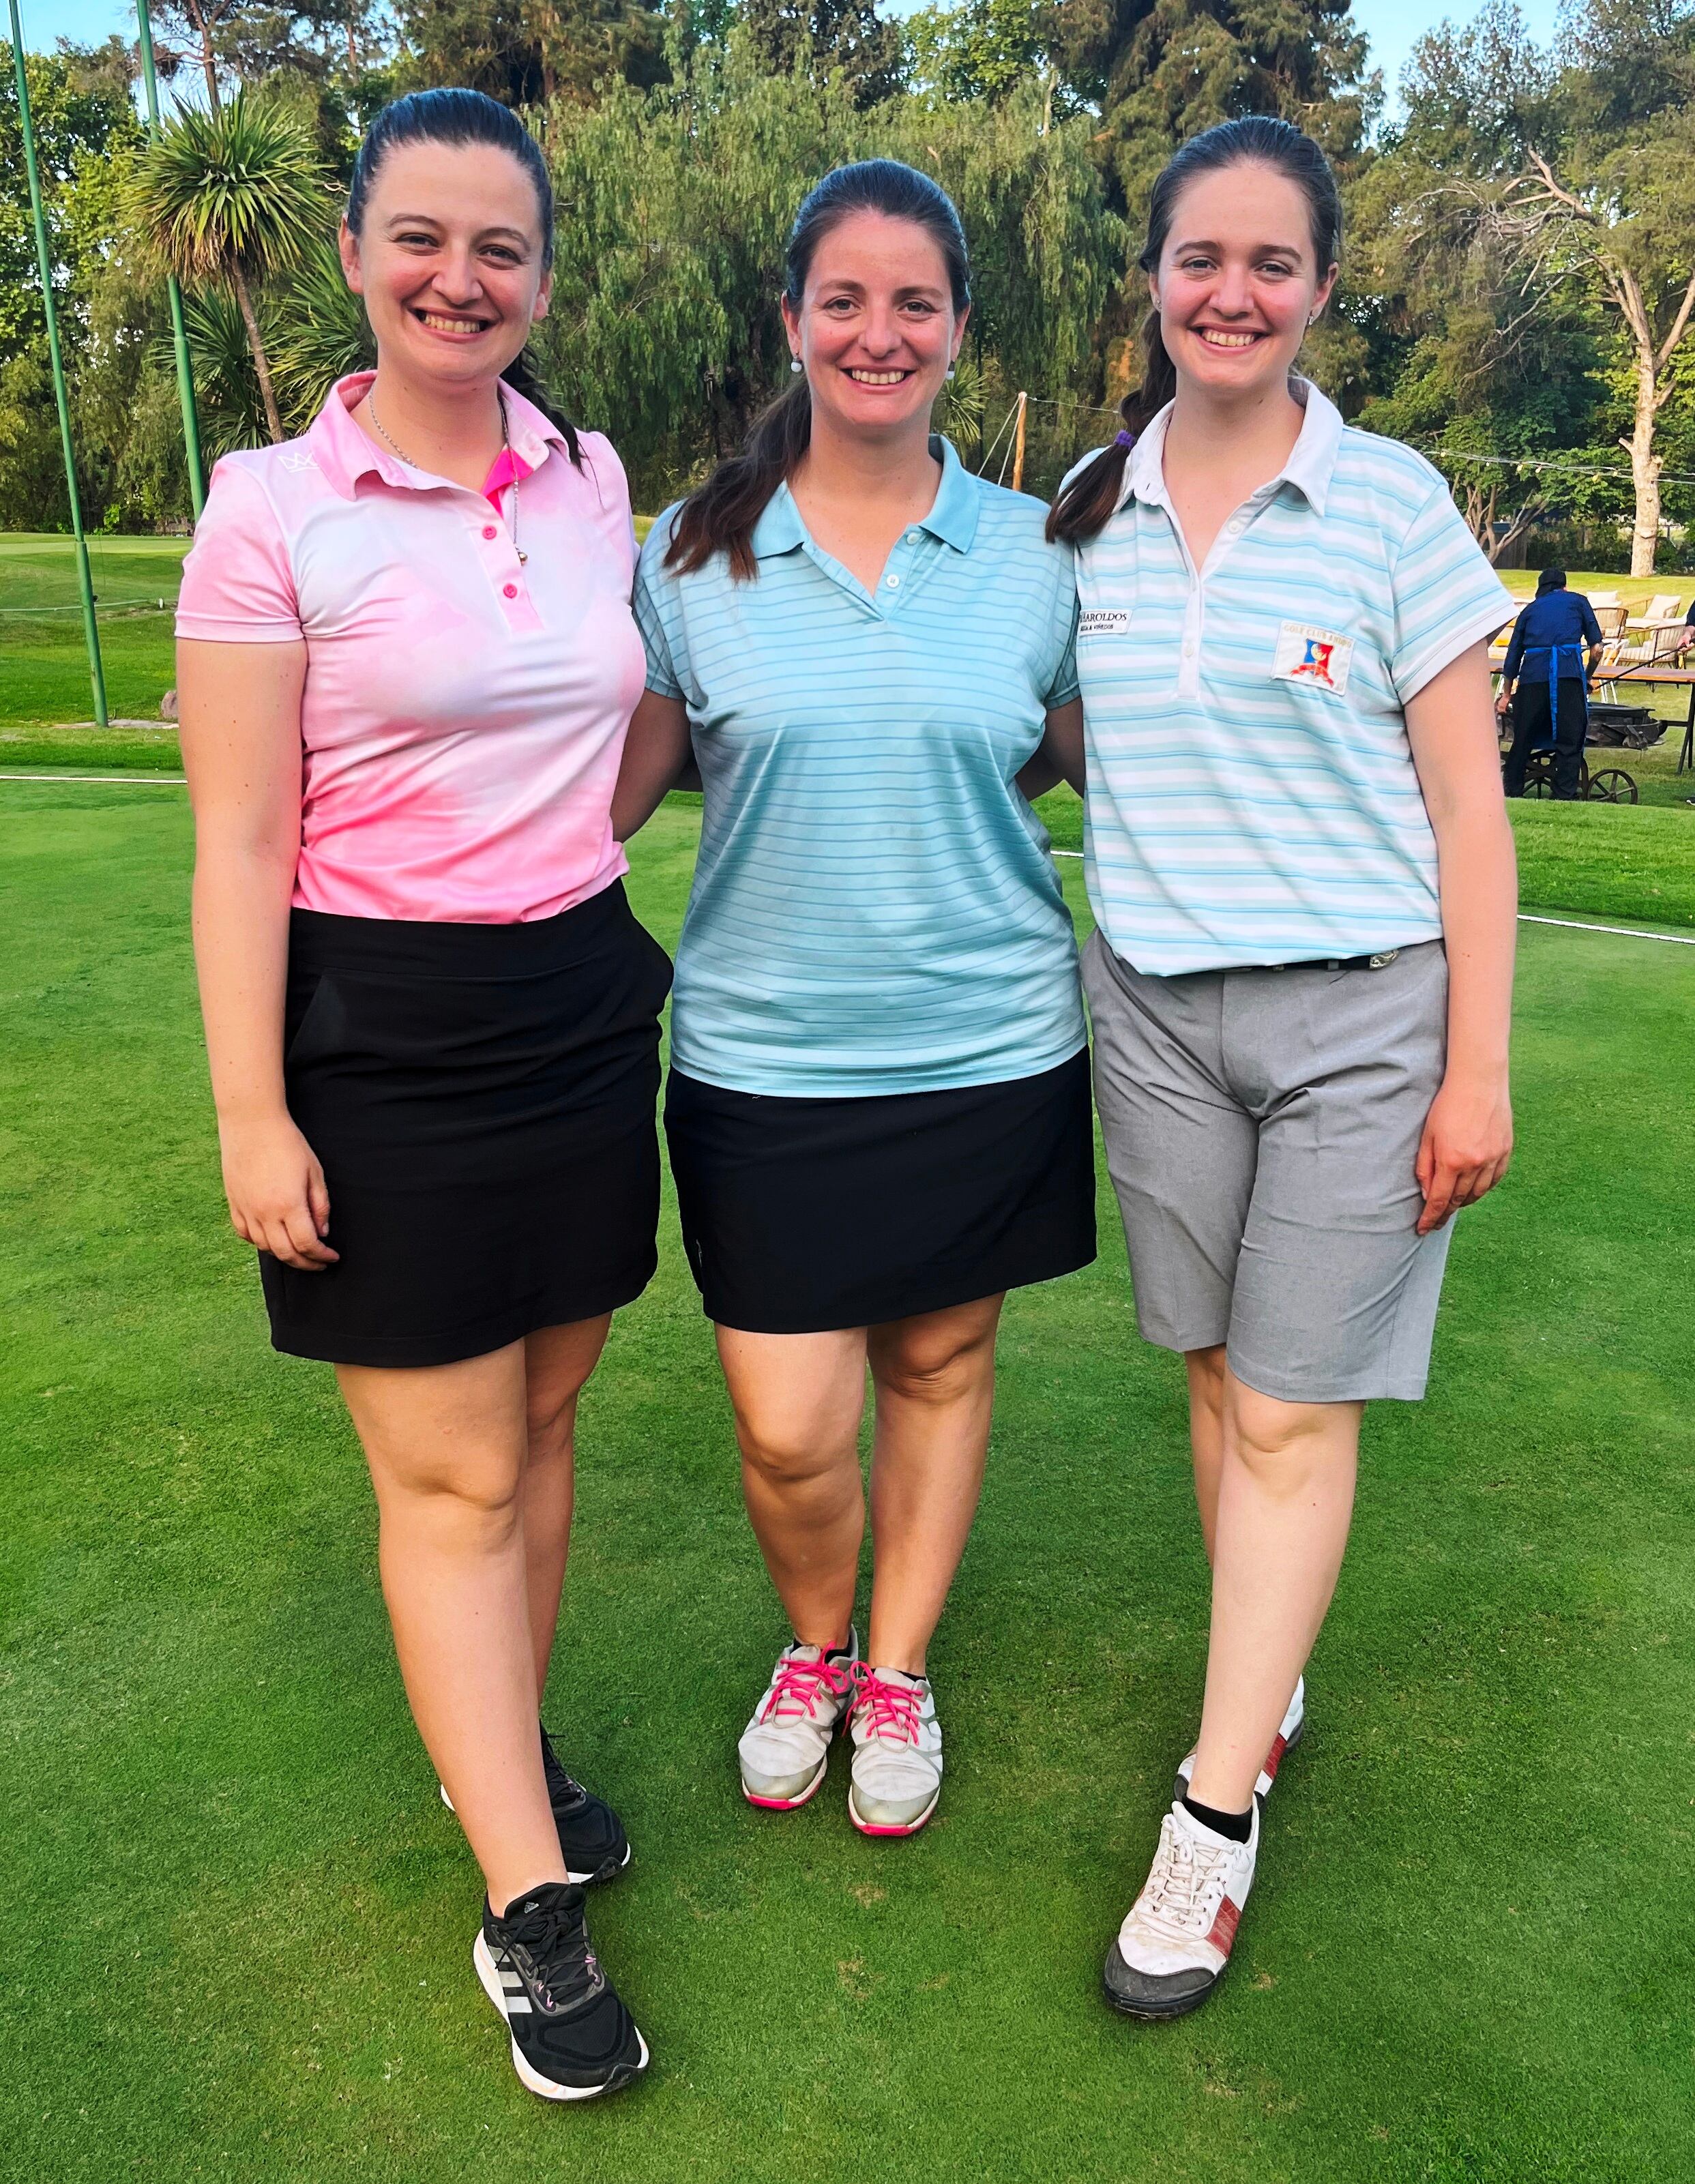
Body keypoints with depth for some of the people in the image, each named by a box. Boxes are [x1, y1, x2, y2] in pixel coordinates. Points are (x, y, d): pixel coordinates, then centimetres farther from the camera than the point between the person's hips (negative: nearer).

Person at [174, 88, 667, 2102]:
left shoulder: (595, 482, 7)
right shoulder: (274, 509, -7)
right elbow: (239, 843, -9)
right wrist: (251, 1115, -12)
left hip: (583, 1004, 5)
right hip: (381, 1032, -5)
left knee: (540, 1425, 14)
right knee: (448, 1474, 2)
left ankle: (499, 1757, 37)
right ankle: (527, 1912, 15)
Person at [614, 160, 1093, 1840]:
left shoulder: (1026, 552, 3)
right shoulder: (695, 553, -1)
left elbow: (1081, 766, 14)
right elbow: (612, 789, 1)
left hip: (983, 1049, 1)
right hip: (765, 1058, -1)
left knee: (939, 1363, 14)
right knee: (787, 1431, 1)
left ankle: (896, 1672, 38)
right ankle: (813, 1645, 35)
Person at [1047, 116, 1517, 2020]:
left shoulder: (1392, 506, -4)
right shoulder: (1089, 511, 6)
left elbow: (1467, 808, -4)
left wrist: (1477, 1069, -8)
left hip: (1361, 1010, -3)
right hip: (1154, 1004, 4)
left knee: (1294, 1410, 0)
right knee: (1216, 1371, 11)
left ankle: (1214, 1814, 10)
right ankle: (1270, 1689, 31)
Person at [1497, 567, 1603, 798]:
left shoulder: (1530, 609, 28)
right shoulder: (1577, 601, 22)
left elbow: (1513, 654, 28)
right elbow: (1596, 649, 14)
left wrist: (1506, 695, 37)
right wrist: (1587, 678, 29)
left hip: (1533, 672, 2)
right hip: (1569, 671, -2)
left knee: (1523, 739, 10)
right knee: (1569, 740, 1)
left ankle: (1512, 794, 14)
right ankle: (1565, 797, -3)